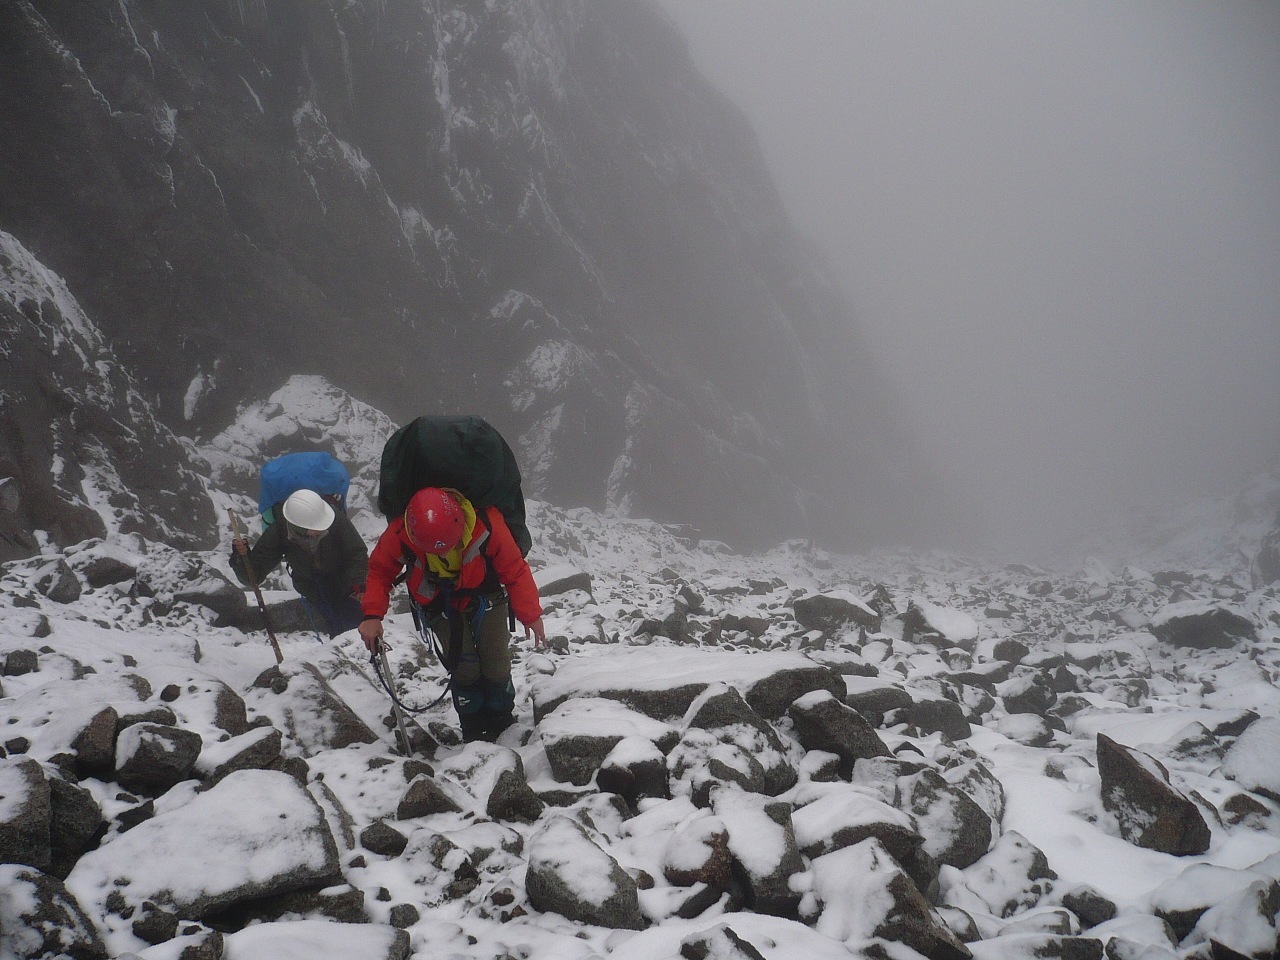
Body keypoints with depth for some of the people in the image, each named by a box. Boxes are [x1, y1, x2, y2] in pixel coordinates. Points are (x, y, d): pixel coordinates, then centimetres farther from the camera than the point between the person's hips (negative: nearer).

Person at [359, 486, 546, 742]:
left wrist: (531, 615, -16)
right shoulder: (399, 535, -31)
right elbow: (379, 571, -11)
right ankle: (475, 734, 9)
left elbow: (515, 570, -19)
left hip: (486, 598, 0)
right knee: (465, 668, -10)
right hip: (441, 605, 0)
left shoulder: (487, 524, -34)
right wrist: (373, 615, -24)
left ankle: (500, 728, 22)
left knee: (497, 665, -1)